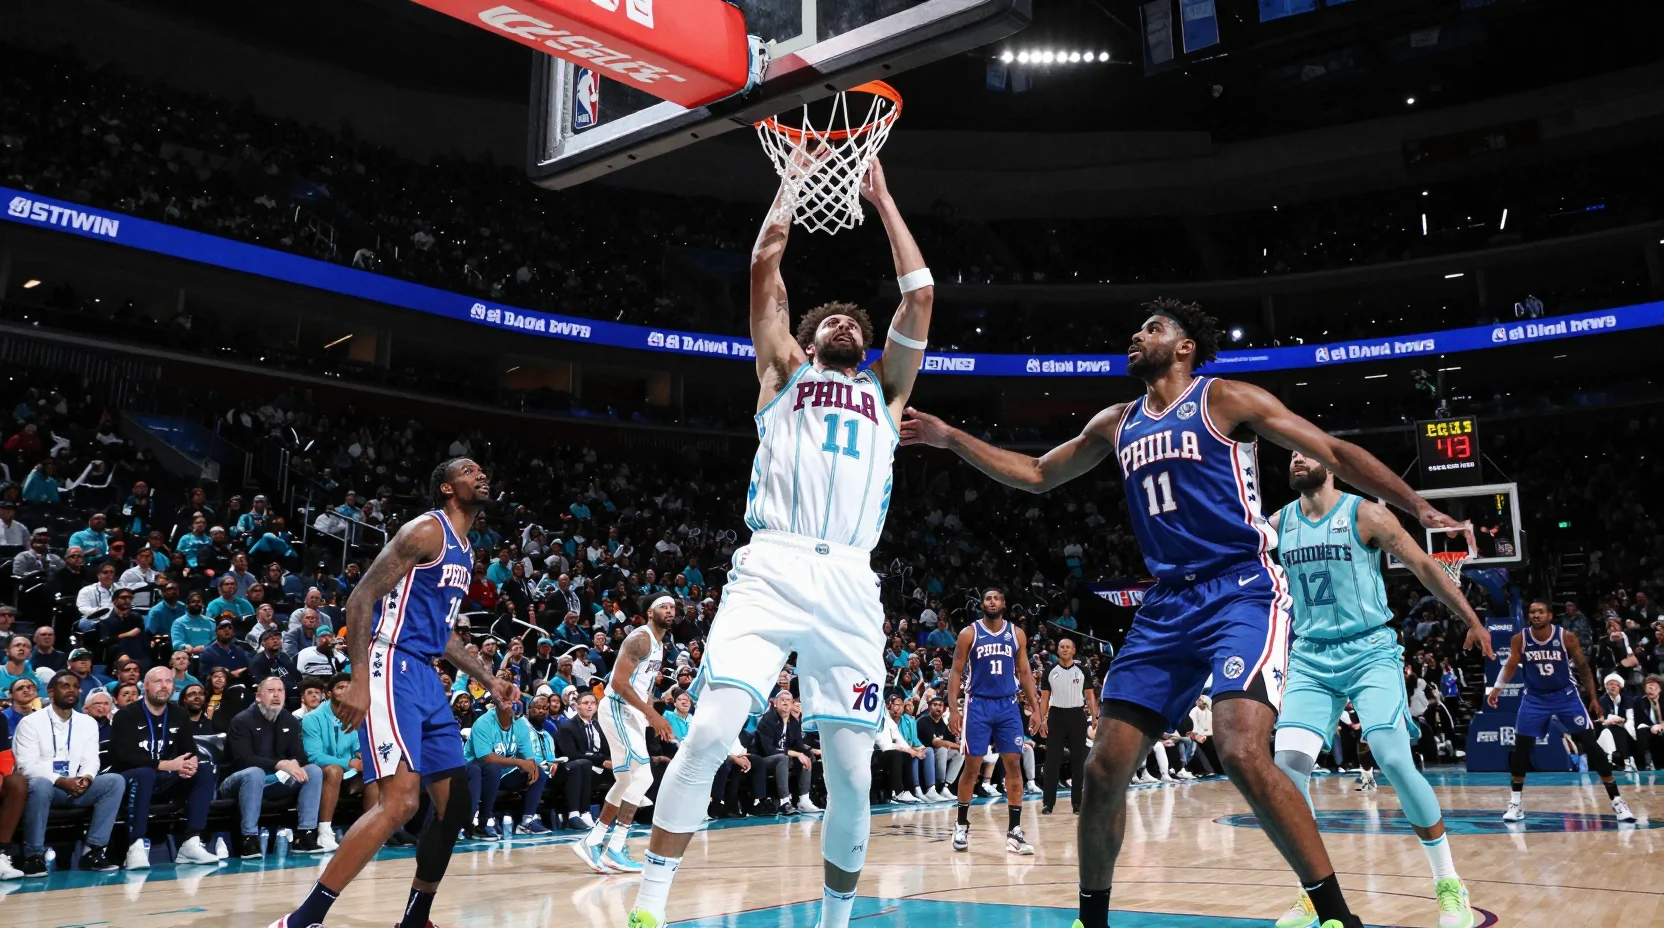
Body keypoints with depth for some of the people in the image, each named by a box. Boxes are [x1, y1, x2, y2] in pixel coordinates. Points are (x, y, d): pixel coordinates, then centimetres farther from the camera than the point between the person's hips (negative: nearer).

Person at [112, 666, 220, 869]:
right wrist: (165, 765, -29)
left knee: (205, 771, -18)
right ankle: (136, 847, -41)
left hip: (165, 782, 5)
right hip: (130, 779, -5)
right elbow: (127, 757, -19)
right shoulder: (126, 716, -7)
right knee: (145, 774, -38)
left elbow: (191, 750, 4)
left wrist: (191, 763, -22)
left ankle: (191, 843, -26)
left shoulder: (179, 715, 8)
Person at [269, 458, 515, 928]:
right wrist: (360, 678, -24)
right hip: (393, 667, -9)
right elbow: (362, 596, -14)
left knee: (455, 803, 9)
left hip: (426, 677, 10)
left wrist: (489, 680, 23)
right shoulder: (427, 529, -8)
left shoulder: (466, 551, 20)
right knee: (400, 802, -19)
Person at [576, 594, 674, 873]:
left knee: (626, 781, 13)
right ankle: (615, 850, -12)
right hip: (618, 710, -10)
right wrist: (653, 714, -25)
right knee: (642, 776, -15)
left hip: (633, 713, 10)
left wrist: (653, 717, 13)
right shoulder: (640, 639, -14)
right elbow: (618, 682, -23)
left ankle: (592, 842, 20)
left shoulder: (660, 645, 17)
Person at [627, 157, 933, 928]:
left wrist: (881, 197, 27)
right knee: (710, 733, -18)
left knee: (852, 774, 0)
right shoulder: (785, 371, 21)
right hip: (772, 569, -2)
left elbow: (920, 293, 21)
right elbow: (765, 268, 15)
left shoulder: (885, 389, 26)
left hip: (851, 584, 2)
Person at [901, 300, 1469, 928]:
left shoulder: (1226, 399, 0)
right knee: (1104, 767, 1)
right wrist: (949, 438, 19)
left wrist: (1418, 507, -10)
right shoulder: (1117, 423, 16)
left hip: (1243, 592, -6)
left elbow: (1335, 454, 0)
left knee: (1243, 755, -26)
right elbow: (1036, 475, 25)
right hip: (1167, 604, 6)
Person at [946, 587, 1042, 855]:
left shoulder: (1017, 634, 6)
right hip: (978, 704, -2)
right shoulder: (969, 633, -2)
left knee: (1014, 764, -3)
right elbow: (956, 673, -2)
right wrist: (953, 709, -11)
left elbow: (1025, 673, 10)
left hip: (1008, 705, 3)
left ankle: (1014, 831, 1)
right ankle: (962, 825, 17)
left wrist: (1036, 709, 3)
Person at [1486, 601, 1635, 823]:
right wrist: (1497, 688, -4)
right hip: (1535, 698, 1)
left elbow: (1583, 667, -2)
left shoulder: (1566, 638, -15)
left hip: (1565, 696, -1)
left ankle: (1616, 800, 3)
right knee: (1520, 748, -3)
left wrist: (1593, 698, 0)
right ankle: (1516, 802, 10)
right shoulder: (1519, 639, -12)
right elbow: (1511, 665, 4)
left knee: (1591, 744, -6)